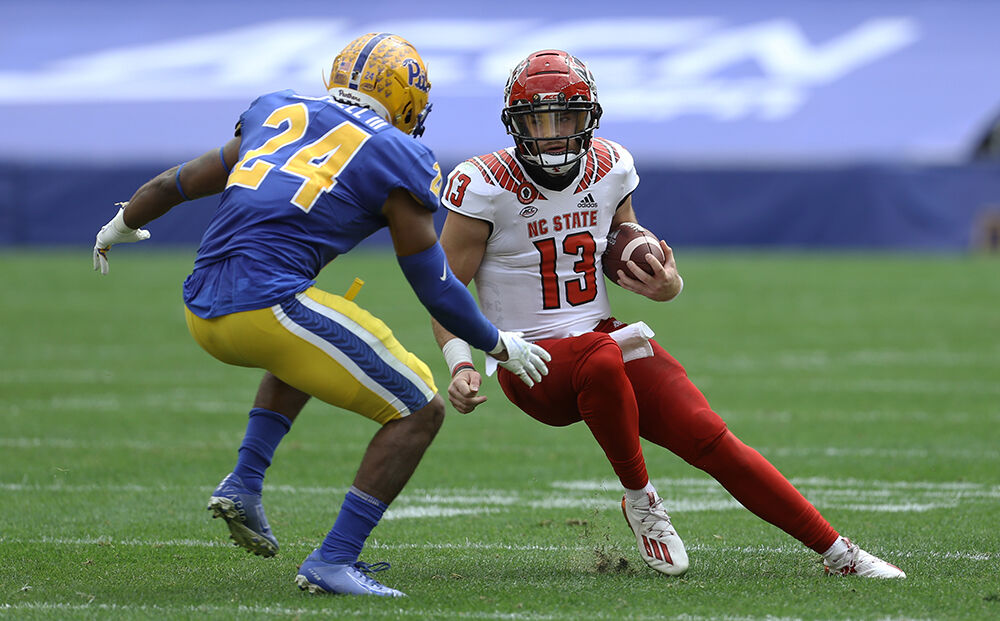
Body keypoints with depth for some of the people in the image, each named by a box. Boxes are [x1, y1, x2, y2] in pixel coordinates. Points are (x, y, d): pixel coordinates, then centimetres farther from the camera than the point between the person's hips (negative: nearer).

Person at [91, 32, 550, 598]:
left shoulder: (276, 114, 22)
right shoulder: (398, 159, 6)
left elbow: (177, 183, 32)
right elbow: (436, 289, 8)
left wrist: (119, 228, 51)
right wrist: (500, 345, 24)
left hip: (203, 312, 7)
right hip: (269, 303, -7)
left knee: (304, 350, 38)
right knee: (419, 412, 4)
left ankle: (244, 484, 20)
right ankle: (332, 563, -5)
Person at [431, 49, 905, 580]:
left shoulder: (609, 169, 3)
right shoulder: (485, 186, -12)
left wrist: (665, 285, -1)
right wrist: (461, 365, -22)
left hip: (601, 335, 4)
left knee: (710, 440, -10)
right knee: (602, 358, -39)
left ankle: (838, 554, -4)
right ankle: (639, 501, -16)